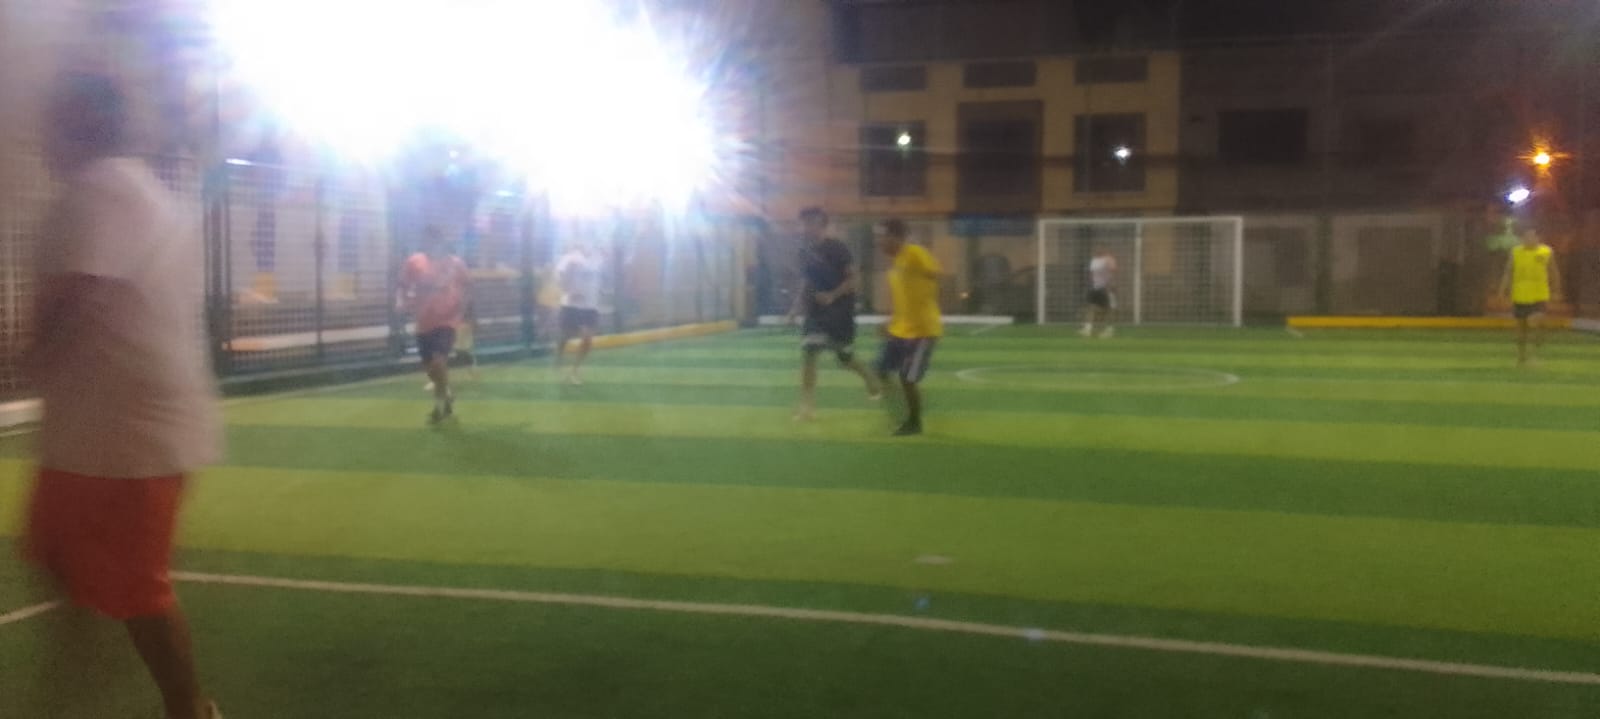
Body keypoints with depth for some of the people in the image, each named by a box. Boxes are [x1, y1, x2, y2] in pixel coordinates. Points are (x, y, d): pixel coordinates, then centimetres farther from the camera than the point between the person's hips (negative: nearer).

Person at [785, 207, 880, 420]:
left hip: (840, 311, -5)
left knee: (845, 358, 8)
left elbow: (853, 279, -15)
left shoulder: (837, 248, -14)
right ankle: (807, 406, -8)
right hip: (816, 312, 5)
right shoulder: (805, 250, 4)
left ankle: (872, 382, 38)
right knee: (807, 353, -12)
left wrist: (832, 296, -29)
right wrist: (797, 306, 5)